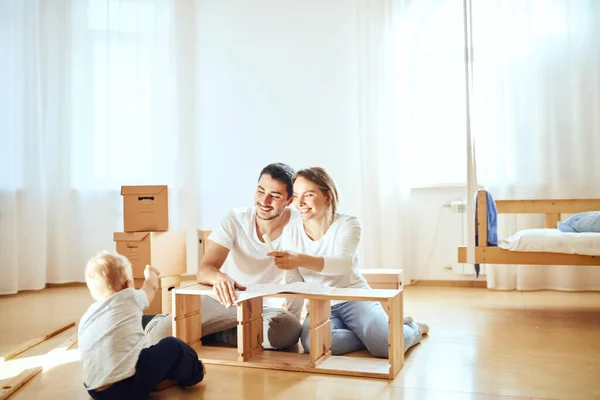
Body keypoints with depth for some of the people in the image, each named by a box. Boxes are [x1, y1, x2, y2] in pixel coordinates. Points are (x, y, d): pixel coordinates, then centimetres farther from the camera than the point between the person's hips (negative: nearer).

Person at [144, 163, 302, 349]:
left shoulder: (297, 223, -9)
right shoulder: (236, 219, -8)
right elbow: (203, 270, -18)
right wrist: (220, 278, -41)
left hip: (267, 309, 1)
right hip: (222, 300, -1)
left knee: (290, 329, -37)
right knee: (160, 335, -26)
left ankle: (210, 334, -13)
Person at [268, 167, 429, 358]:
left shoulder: (348, 224, -12)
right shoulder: (291, 234, -3)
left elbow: (345, 263, -33)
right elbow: (294, 285, 2)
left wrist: (301, 260, -49)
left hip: (355, 298, -2)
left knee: (387, 347, -27)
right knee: (312, 342, -32)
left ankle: (412, 328, 12)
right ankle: (376, 334, -6)